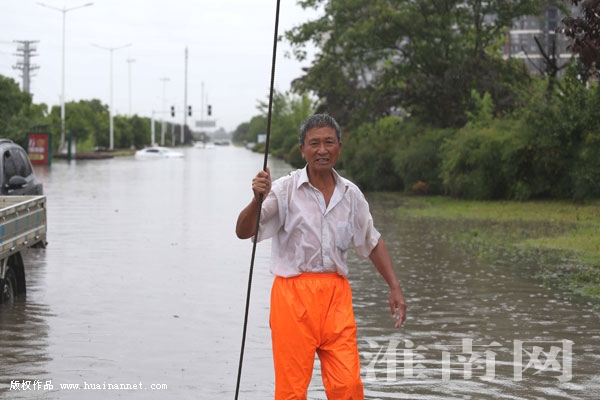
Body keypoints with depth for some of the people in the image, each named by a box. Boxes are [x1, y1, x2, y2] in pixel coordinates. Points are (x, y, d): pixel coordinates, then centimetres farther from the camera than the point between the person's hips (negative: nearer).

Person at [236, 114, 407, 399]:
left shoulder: (351, 194, 10)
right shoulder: (285, 189, -3)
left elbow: (373, 244, 20)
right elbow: (244, 232, -12)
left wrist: (395, 288, 12)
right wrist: (258, 201, -31)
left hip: (336, 293, 3)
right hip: (293, 293, -3)